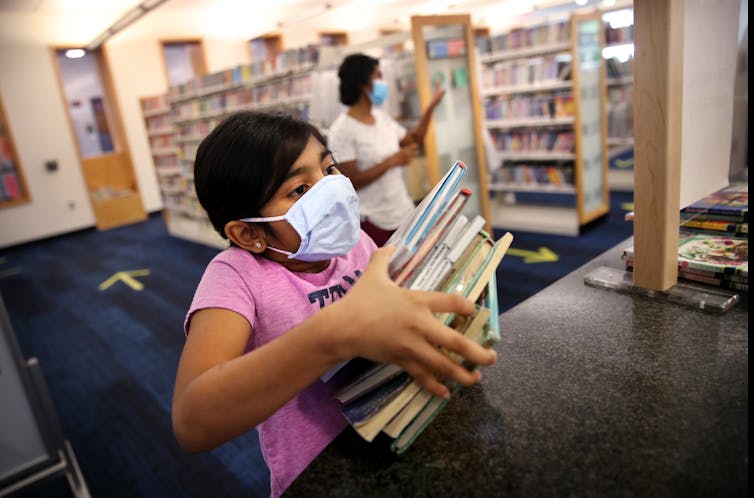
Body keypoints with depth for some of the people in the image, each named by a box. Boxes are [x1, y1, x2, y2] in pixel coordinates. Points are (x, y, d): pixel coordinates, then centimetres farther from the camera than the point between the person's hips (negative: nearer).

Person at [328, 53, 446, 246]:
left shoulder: (381, 117, 8)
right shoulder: (342, 130, -15)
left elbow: (413, 141, 19)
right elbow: (350, 181, -20)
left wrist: (431, 107, 12)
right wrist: (392, 161, -19)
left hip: (404, 213, 7)